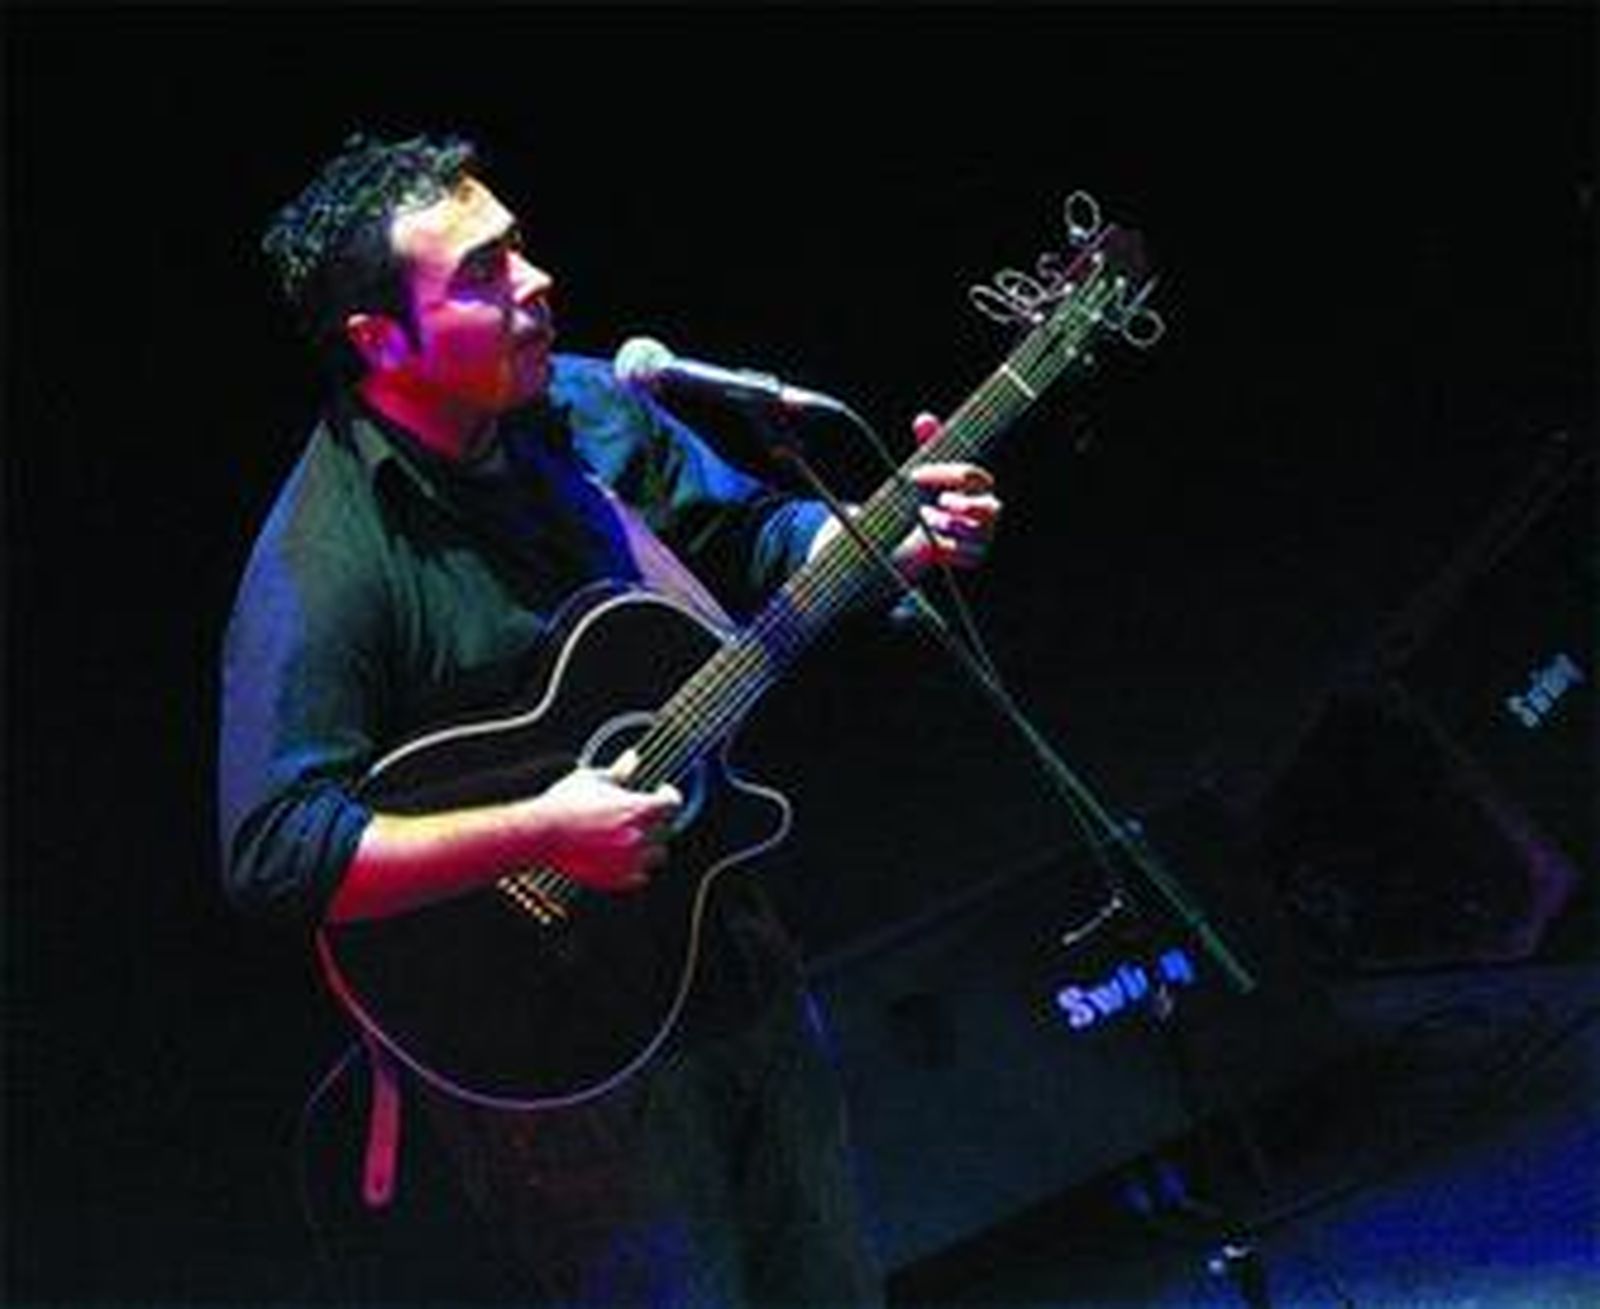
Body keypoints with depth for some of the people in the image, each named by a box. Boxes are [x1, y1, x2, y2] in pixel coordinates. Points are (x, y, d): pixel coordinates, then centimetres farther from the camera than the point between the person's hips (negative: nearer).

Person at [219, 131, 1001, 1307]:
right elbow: (274, 857, -30)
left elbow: (756, 541, 12)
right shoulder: (321, 567, -25)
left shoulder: (583, 406, -2)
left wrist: (897, 535, -8)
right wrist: (538, 834, -32)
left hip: (732, 959, 8)